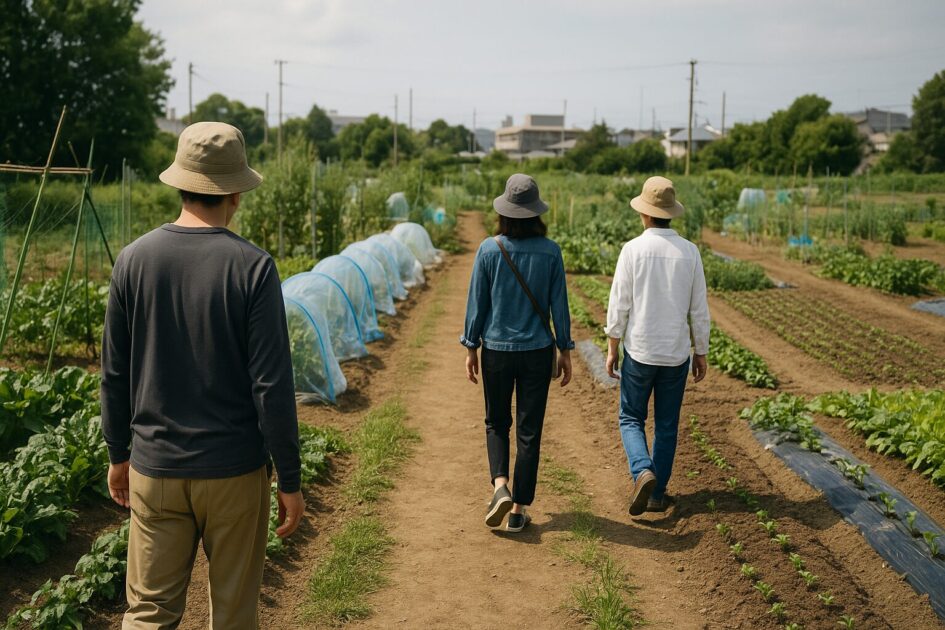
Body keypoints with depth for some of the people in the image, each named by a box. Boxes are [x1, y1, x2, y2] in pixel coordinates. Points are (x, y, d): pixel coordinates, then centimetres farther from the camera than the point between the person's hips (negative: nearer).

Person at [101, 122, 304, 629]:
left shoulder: (134, 259, -3)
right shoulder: (252, 267, -13)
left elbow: (115, 374, 4)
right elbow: (271, 385, -13)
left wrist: (118, 454, 17)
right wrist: (289, 482, -4)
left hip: (153, 468, 3)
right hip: (234, 472, -3)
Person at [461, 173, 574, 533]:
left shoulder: (489, 249, -8)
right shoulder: (550, 252, -7)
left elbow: (477, 302, -3)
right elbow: (559, 304, -3)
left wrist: (471, 348, 7)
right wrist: (565, 350, 6)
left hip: (497, 351, 0)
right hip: (537, 351, 0)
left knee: (497, 423, 19)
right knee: (529, 430, 9)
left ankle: (500, 486, -3)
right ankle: (518, 510, 14)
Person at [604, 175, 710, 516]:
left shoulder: (633, 249, -11)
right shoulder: (689, 252, -3)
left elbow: (619, 305, -9)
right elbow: (699, 310, 0)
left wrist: (611, 349, 1)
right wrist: (702, 354, 10)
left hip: (639, 352, -2)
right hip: (677, 354, 2)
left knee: (631, 419, 13)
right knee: (667, 425, 14)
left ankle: (643, 473, -10)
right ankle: (657, 494, 18)